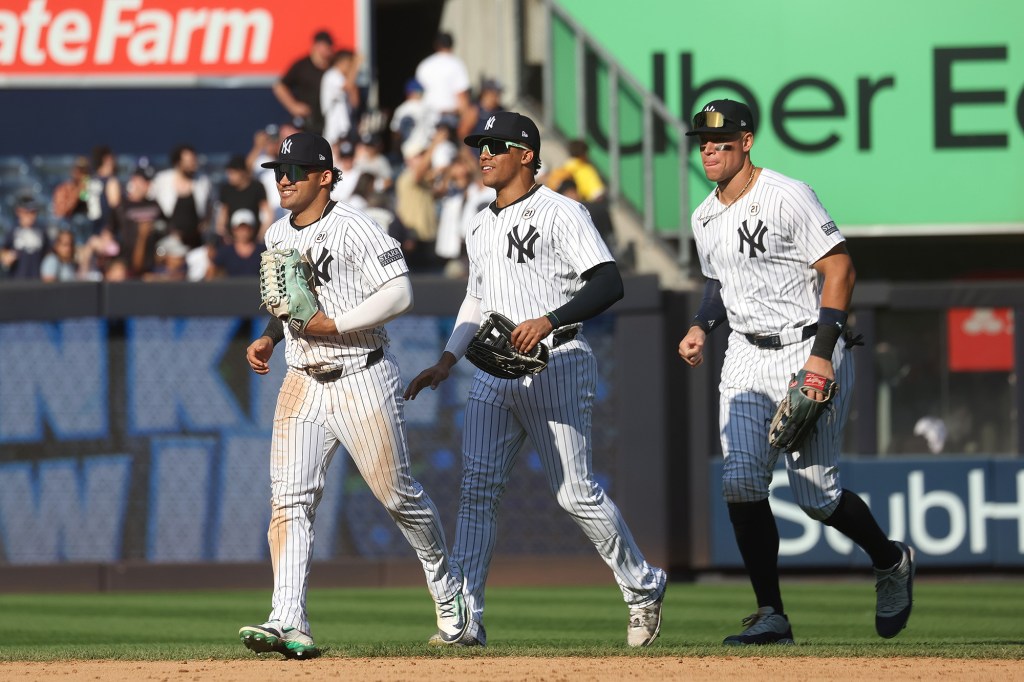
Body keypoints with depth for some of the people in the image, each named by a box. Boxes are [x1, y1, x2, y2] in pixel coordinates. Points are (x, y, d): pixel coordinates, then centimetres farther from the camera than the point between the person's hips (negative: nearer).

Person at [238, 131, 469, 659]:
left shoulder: (354, 229, -14)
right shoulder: (277, 236, 10)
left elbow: (399, 294, -20)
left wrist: (332, 324, -22)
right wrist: (269, 337, 8)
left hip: (362, 378, -6)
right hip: (302, 383, 6)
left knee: (398, 495, 4)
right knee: (289, 499, -9)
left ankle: (448, 590, 29)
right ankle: (289, 624, -17)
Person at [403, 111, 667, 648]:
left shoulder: (559, 213, -7)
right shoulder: (480, 226, 18)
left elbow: (609, 283, -16)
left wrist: (550, 321, -28)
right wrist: (447, 361, 17)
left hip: (556, 367, -7)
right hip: (494, 372, 7)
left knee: (575, 492, -5)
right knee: (477, 487, -5)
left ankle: (643, 588, 15)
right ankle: (466, 618, -8)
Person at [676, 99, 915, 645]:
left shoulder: (787, 197, -13)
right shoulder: (706, 219, 10)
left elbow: (839, 270, -15)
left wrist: (821, 353, -22)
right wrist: (702, 326, 4)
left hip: (810, 352, -7)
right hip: (746, 355, 7)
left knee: (815, 492, -6)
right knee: (740, 482, -9)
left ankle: (891, 562, 23)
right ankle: (771, 616, -3)